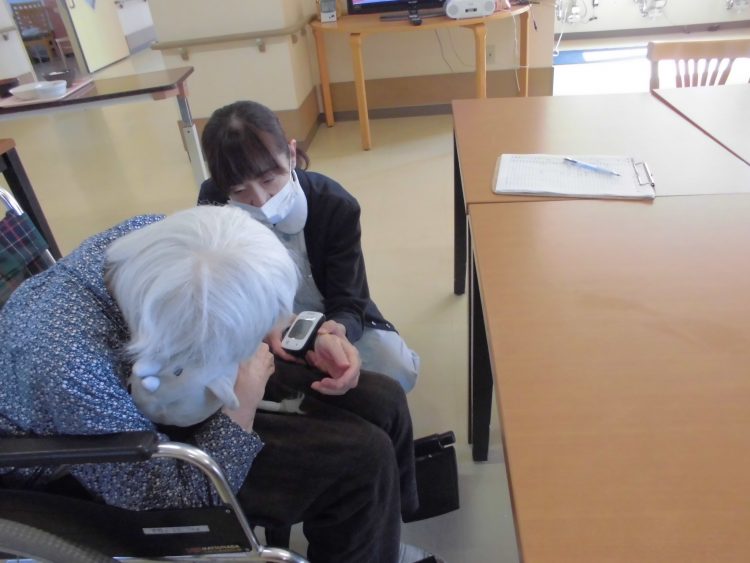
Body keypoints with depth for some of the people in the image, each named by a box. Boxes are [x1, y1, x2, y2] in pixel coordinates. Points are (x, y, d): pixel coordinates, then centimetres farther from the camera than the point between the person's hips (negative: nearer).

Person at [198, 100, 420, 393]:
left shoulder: (335, 205, -25)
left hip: (331, 318, -1)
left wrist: (340, 328, -51)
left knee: (399, 370, -21)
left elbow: (348, 301, -24)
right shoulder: (211, 208, -20)